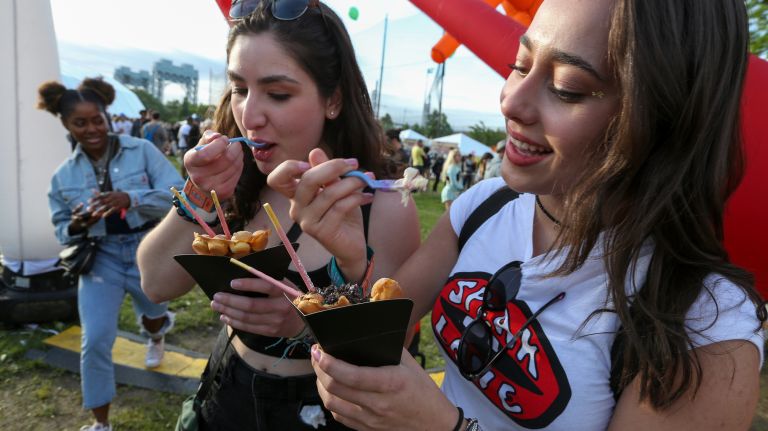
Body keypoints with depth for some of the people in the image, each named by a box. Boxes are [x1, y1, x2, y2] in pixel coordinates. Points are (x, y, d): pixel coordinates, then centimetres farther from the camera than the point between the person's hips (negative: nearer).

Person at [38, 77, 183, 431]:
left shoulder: (142, 151, -12)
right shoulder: (63, 176, -1)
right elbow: (62, 232, 6)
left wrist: (130, 199, -37)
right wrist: (76, 226, -18)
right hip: (101, 258, 1)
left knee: (152, 318, 24)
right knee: (95, 341, -6)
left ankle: (155, 335, 66)